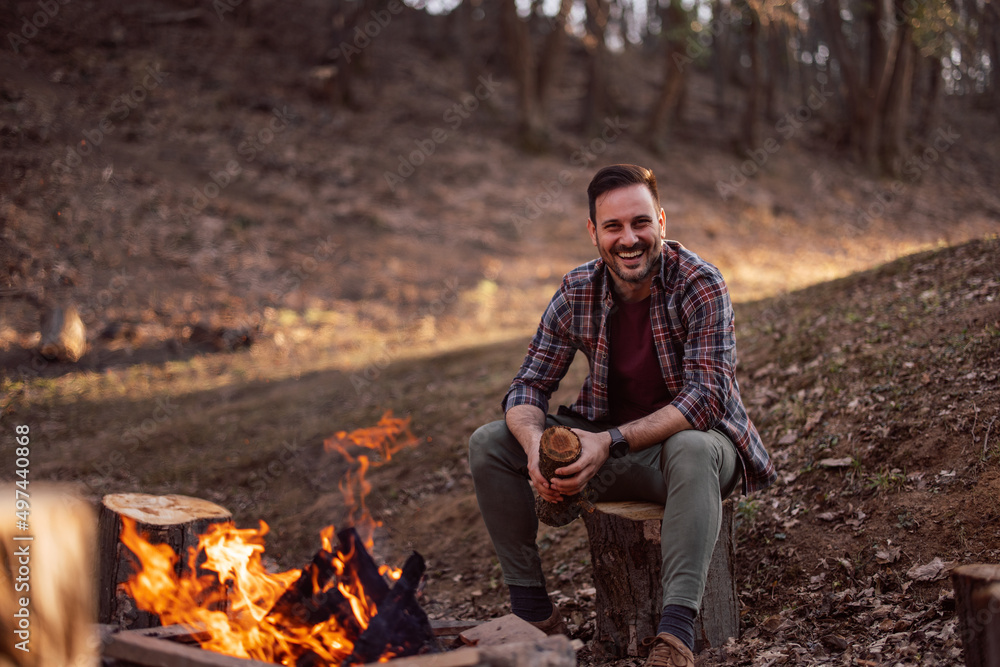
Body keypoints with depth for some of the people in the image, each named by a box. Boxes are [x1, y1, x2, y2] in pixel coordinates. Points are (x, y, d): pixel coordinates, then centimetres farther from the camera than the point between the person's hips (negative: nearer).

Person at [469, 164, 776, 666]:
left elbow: (706, 397, -26)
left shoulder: (700, 285, -18)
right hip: (607, 444, 5)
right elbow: (529, 385, -2)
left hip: (691, 441, -5)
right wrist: (534, 443, -26)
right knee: (488, 444, -9)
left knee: (693, 450, -40)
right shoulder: (577, 293, -5)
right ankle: (533, 611, -5)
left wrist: (612, 442, -34)